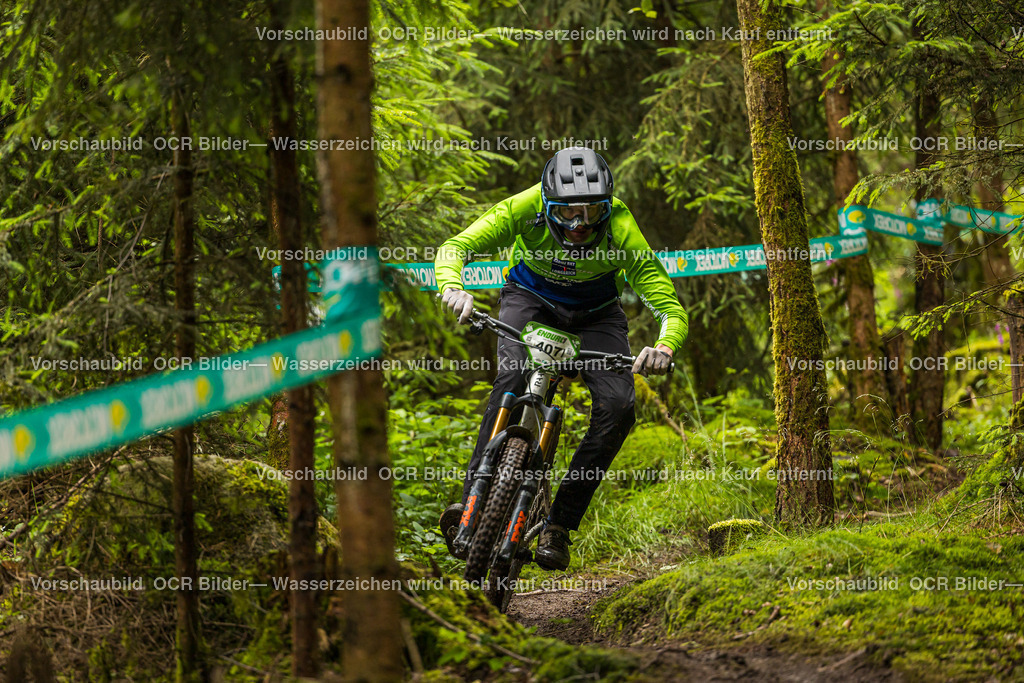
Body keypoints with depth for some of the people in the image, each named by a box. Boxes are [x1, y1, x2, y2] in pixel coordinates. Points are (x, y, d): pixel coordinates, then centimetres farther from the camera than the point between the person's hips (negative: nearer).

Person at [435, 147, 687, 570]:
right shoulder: (527, 209, -32)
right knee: (513, 378, -30)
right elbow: (455, 248, -32)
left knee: (617, 405, -21)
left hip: (595, 313, 1)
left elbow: (670, 309, -33)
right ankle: (473, 499, -24)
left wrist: (663, 348, -55)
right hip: (531, 299, -1)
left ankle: (560, 523, -11)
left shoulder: (621, 230, -33)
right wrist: (452, 287, -55)